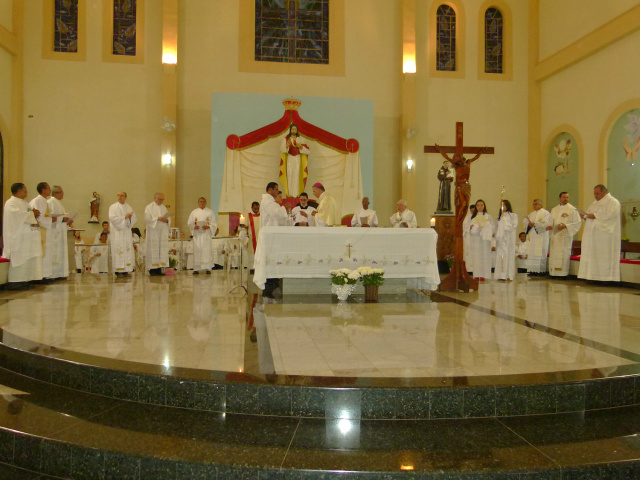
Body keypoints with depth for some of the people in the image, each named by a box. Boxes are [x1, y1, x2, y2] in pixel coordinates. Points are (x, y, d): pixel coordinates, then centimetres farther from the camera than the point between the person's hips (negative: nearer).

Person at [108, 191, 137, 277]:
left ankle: (126, 270, 3)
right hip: (117, 232, -4)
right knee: (118, 251, -8)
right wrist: (124, 217, -13)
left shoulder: (129, 207, 15)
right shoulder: (113, 207, 2)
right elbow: (112, 218, -11)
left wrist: (130, 217, -10)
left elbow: (135, 218, 11)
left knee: (128, 251, 0)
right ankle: (118, 271, -6)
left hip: (127, 232, 4)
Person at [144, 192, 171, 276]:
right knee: (153, 250, -7)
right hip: (153, 232, -5)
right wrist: (157, 219, -19)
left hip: (163, 232, 5)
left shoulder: (164, 208, 17)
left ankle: (159, 269, 3)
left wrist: (166, 220, -9)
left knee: (163, 250, 0)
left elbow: (169, 219, 14)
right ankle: (152, 270, -4)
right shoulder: (149, 208, 2)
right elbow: (147, 219, -9)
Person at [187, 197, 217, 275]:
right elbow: (189, 223, 9)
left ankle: (208, 268, -3)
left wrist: (208, 227, -14)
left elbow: (214, 223, 5)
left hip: (206, 234, -1)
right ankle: (196, 269, -1)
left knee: (207, 250, -6)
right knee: (197, 250, -4)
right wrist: (194, 227, -11)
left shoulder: (210, 212, 8)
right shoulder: (194, 212, 11)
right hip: (197, 234, 1)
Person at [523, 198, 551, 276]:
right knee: (532, 253, 1)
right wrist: (529, 224, -10)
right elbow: (525, 221, 11)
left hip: (541, 237, -6)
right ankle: (532, 270, 2)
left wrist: (534, 224, -17)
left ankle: (540, 271, -6)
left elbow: (545, 224, -13)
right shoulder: (531, 214, 20)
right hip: (532, 237, 6)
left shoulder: (546, 213, -1)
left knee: (540, 254, -8)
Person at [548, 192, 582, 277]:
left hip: (565, 236, -5)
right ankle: (553, 273, 7)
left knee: (564, 254, -8)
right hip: (555, 236, 5)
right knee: (553, 254, 2)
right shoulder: (554, 210, 15)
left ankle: (563, 273, -4)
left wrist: (566, 226, -16)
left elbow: (578, 222, -4)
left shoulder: (572, 209, 0)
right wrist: (549, 226, -4)